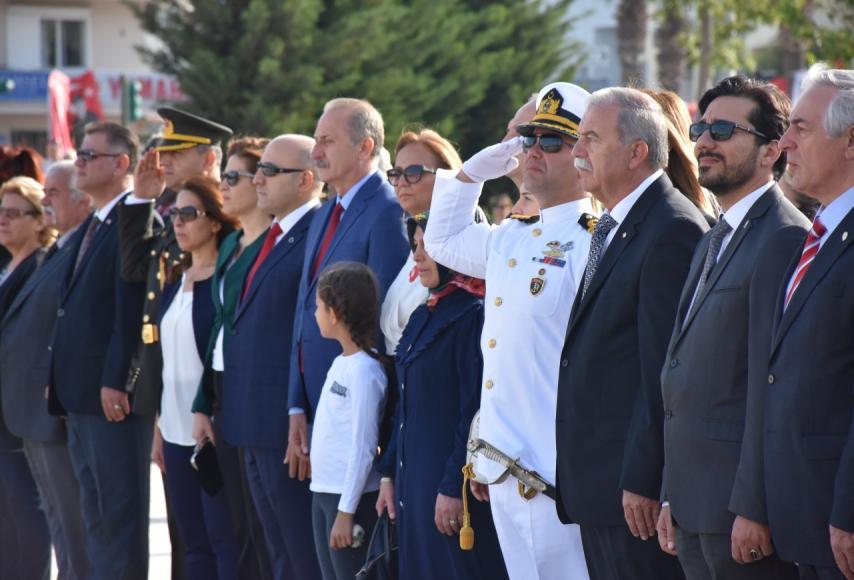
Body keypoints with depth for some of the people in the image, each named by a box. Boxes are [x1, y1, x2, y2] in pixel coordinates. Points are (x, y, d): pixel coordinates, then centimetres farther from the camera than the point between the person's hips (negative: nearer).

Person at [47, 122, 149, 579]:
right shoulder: (88, 229, 18)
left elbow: (132, 309, -18)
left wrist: (116, 382, -22)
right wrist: (57, 378, 13)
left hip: (114, 393, -10)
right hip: (80, 395, 10)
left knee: (119, 512, -5)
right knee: (95, 513, 13)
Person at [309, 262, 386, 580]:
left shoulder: (364, 370, -16)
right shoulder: (341, 363, 11)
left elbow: (362, 449, -18)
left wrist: (346, 512, -18)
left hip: (351, 496, -9)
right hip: (324, 492, 9)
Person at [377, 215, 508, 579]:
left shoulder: (472, 316, -12)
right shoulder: (423, 317, 14)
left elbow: (475, 412, -17)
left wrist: (454, 487, -19)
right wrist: (389, 474, 14)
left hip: (450, 481, -8)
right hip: (413, 477, 8)